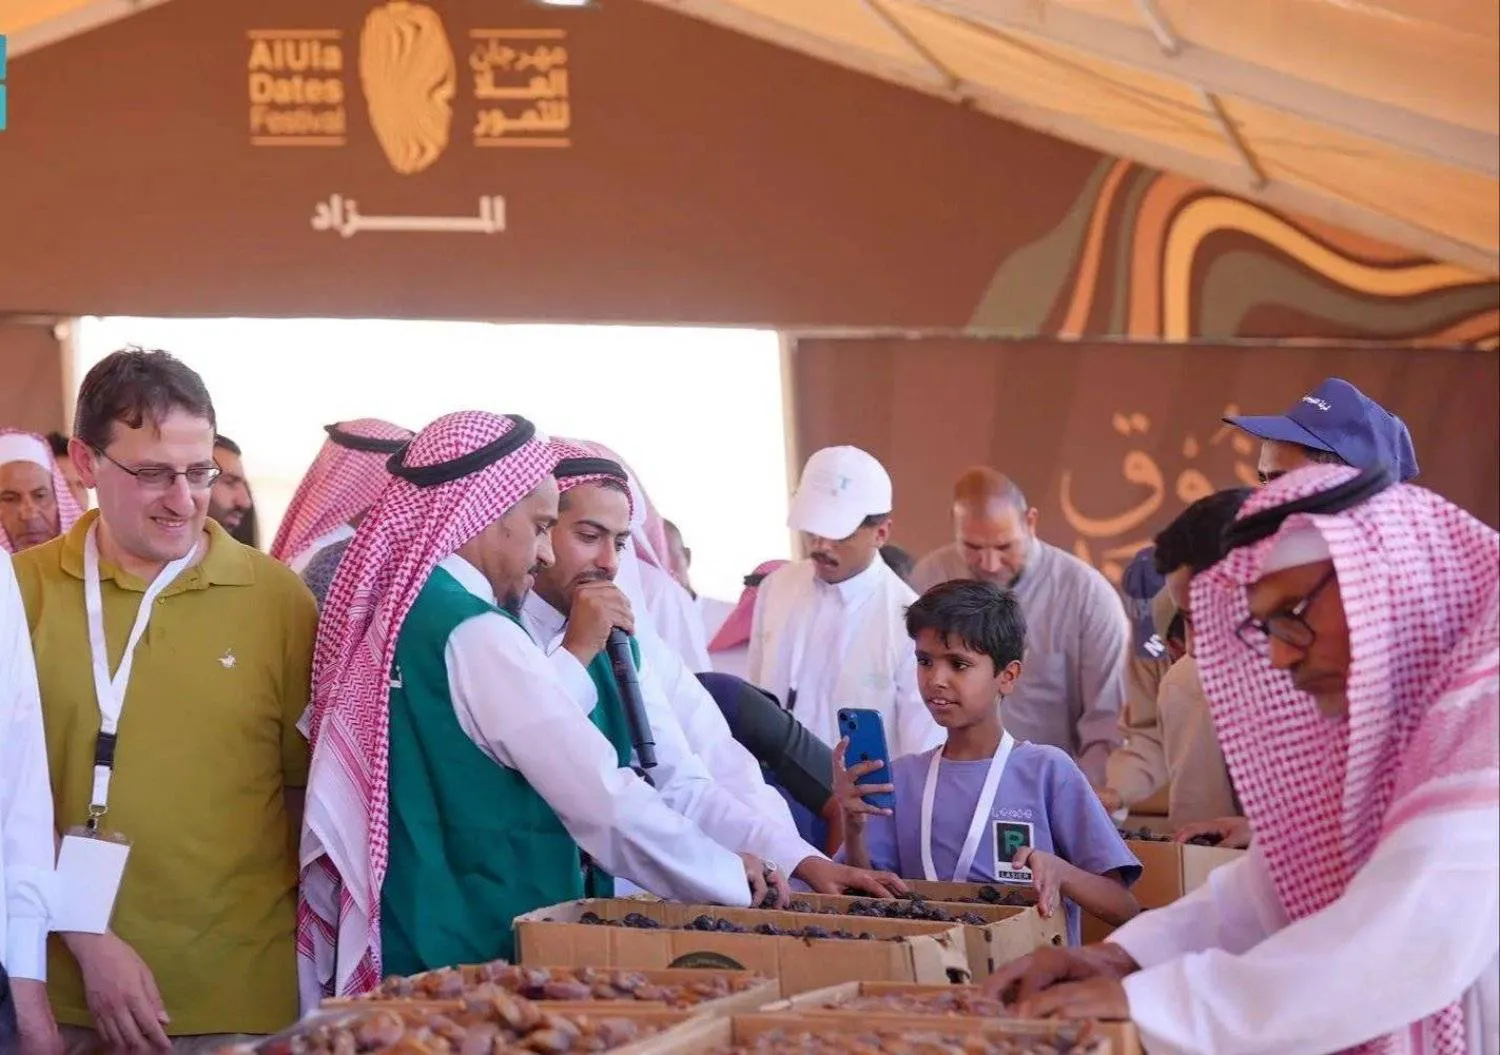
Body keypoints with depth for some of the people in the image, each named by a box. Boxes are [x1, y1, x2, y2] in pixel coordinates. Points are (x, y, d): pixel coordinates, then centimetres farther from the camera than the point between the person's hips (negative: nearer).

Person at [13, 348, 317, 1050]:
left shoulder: (278, 598, -1)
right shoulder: (25, 591, -2)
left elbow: (308, 789, 6)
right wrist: (87, 940, -9)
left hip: (240, 995, 0)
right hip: (65, 990, 0)